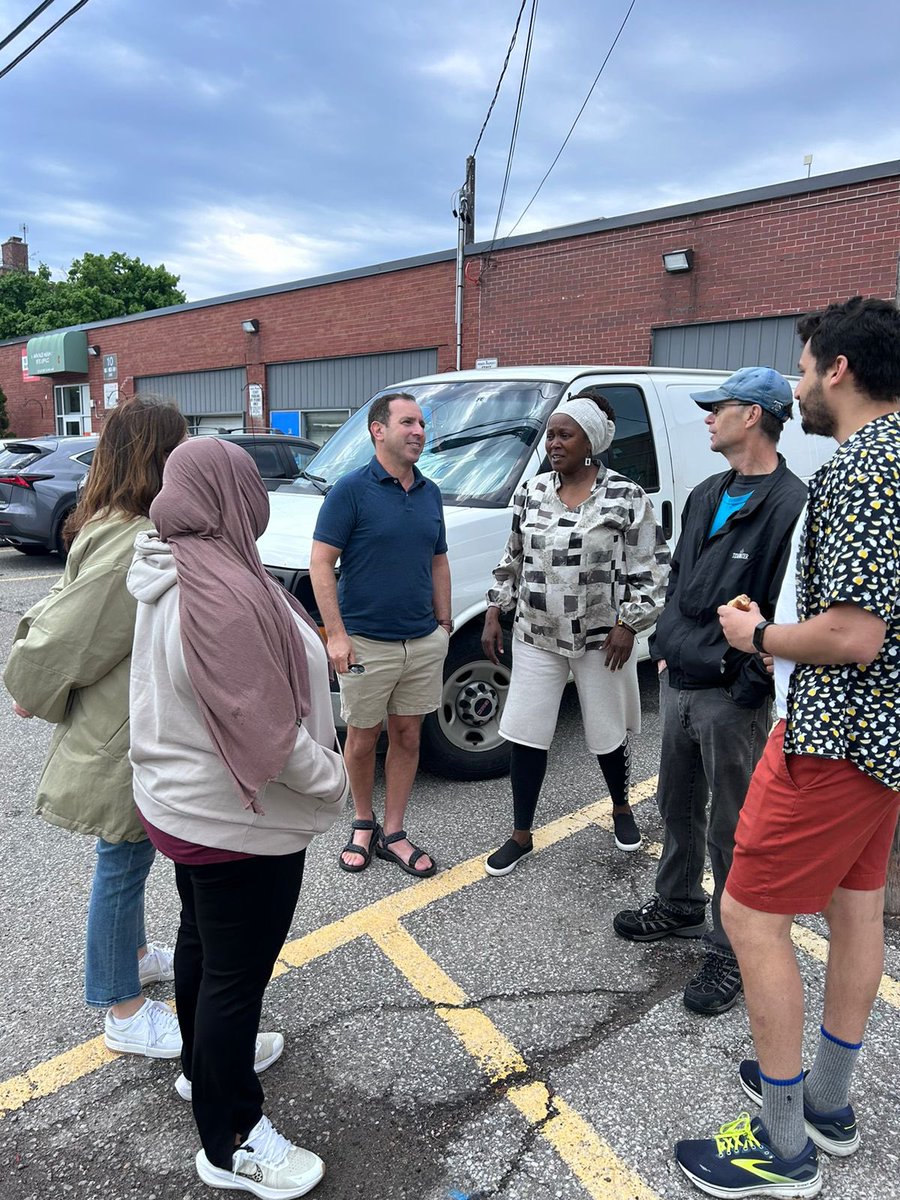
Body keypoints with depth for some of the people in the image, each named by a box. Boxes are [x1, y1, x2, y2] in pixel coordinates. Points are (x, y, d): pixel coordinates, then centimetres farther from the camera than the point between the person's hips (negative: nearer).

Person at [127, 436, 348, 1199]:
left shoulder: (177, 575, 0)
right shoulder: (225, 593, -31)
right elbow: (265, 732, -29)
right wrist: (333, 778, -14)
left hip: (186, 804, 10)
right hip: (239, 823, -10)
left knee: (203, 939, 27)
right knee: (237, 972, 7)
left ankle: (205, 1060, 50)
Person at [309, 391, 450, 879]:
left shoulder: (430, 493, 9)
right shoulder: (351, 490, -10)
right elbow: (321, 563, -12)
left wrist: (444, 624, 11)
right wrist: (336, 634, -17)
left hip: (424, 642, 5)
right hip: (366, 643, -5)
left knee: (408, 736, 11)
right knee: (363, 738, 9)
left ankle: (393, 834, 24)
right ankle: (363, 824, 31)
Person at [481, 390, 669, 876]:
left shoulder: (626, 497, -8)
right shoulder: (531, 492, 4)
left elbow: (651, 569, -6)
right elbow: (512, 561, 12)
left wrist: (627, 624, -12)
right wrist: (494, 614, 7)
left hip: (601, 639, -3)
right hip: (535, 636, 3)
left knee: (607, 734, 13)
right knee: (525, 734, 3)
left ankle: (621, 809, 42)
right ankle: (521, 836, 19)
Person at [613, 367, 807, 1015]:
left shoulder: (790, 505, -16)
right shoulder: (706, 495, 11)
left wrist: (747, 692, -19)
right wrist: (665, 647, 14)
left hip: (732, 698, -8)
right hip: (679, 684, 8)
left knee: (732, 830, 6)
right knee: (678, 806, 21)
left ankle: (732, 955, 23)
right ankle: (678, 907, 42)